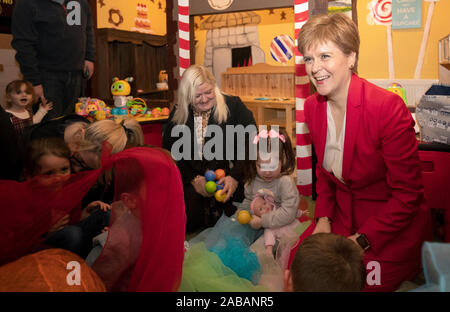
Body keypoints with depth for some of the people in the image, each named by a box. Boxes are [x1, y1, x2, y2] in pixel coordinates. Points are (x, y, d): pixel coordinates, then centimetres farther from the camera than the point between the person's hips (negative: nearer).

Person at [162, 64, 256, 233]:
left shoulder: (233, 106, 1)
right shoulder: (177, 115, 9)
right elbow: (169, 153, 7)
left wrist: (236, 176, -15)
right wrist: (194, 179, -7)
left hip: (228, 180, -2)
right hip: (191, 183, 2)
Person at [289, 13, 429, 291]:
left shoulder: (389, 107, -24)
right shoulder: (312, 106, -3)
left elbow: (407, 194, -19)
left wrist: (360, 241, -20)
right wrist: (323, 219, -3)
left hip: (392, 227, -5)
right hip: (342, 214, 6)